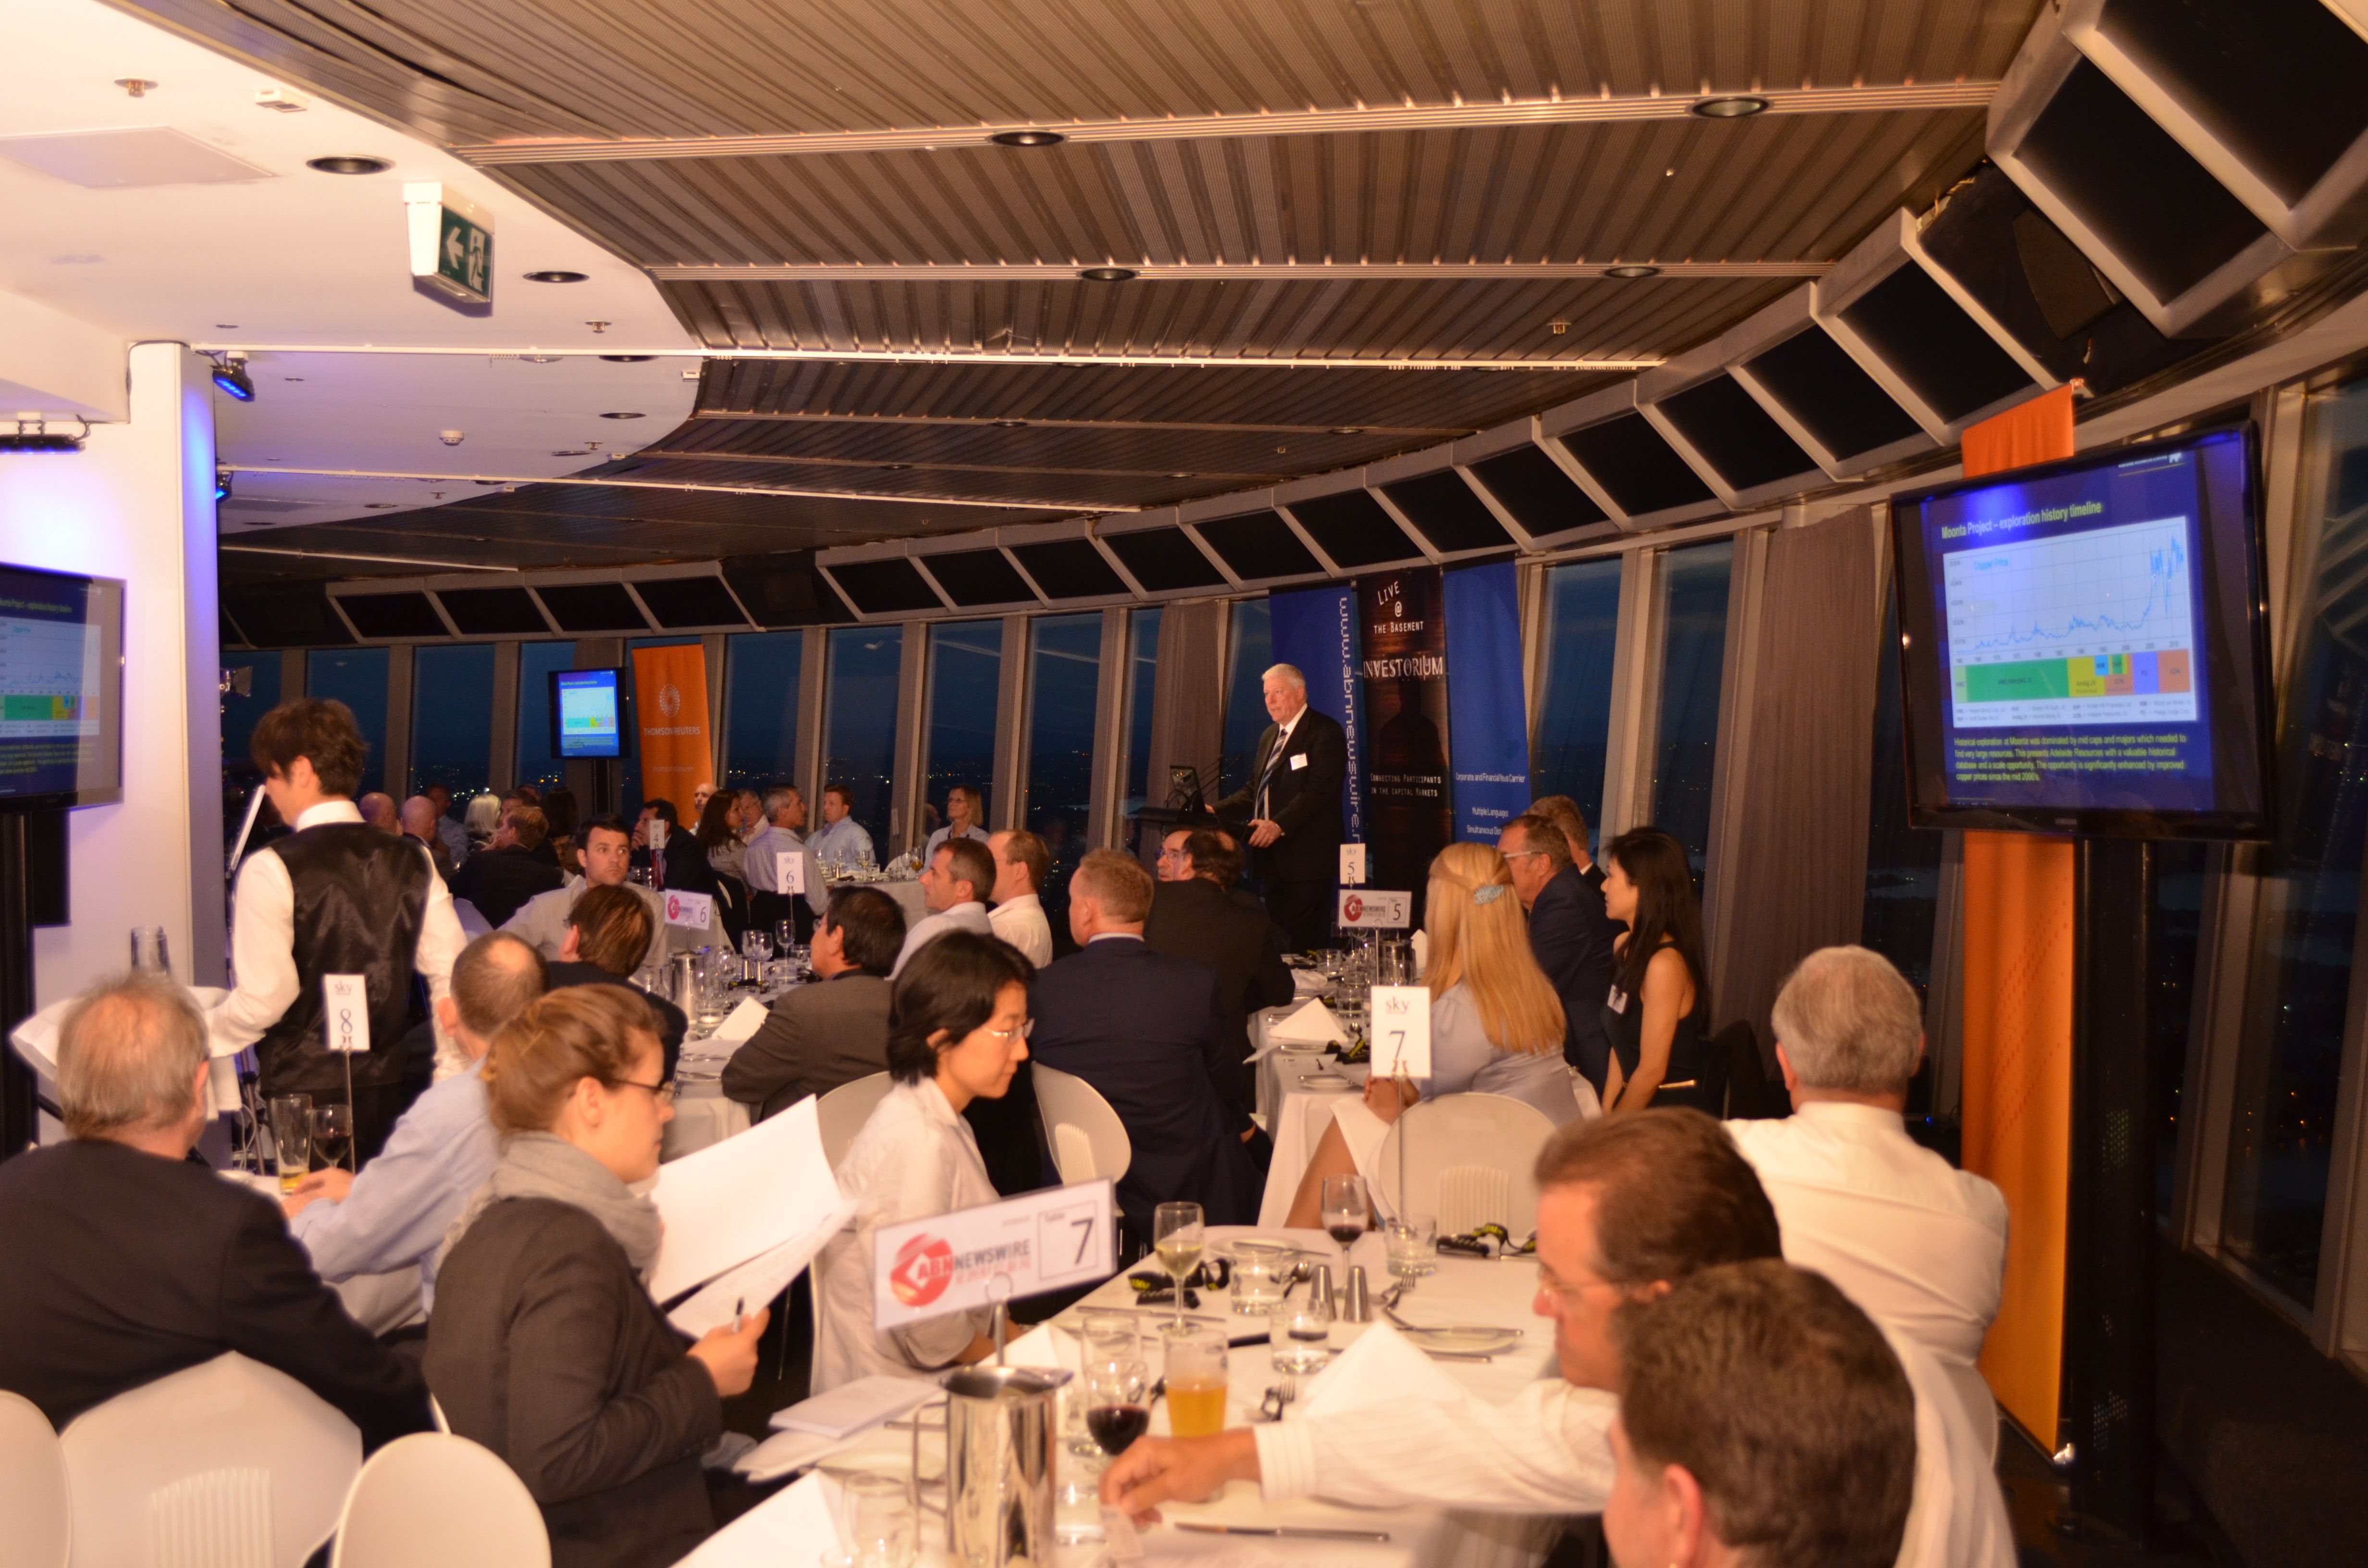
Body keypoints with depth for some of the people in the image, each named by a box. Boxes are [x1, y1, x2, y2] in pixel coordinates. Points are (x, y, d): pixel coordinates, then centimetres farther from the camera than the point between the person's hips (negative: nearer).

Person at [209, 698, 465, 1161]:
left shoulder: (271, 870, -11)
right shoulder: (412, 863, 2)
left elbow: (263, 999, -13)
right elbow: (451, 973, 1)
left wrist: (196, 1037, 6)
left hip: (300, 1094, -4)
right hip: (387, 1092, 4)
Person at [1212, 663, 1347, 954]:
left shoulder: (1325, 732, -8)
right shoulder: (1269, 737, 20)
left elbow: (1319, 791, -19)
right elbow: (1253, 791, 21)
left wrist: (1279, 825, -29)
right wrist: (1216, 810, 5)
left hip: (1306, 858, -8)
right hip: (1273, 860, 9)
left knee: (1305, 943, -10)